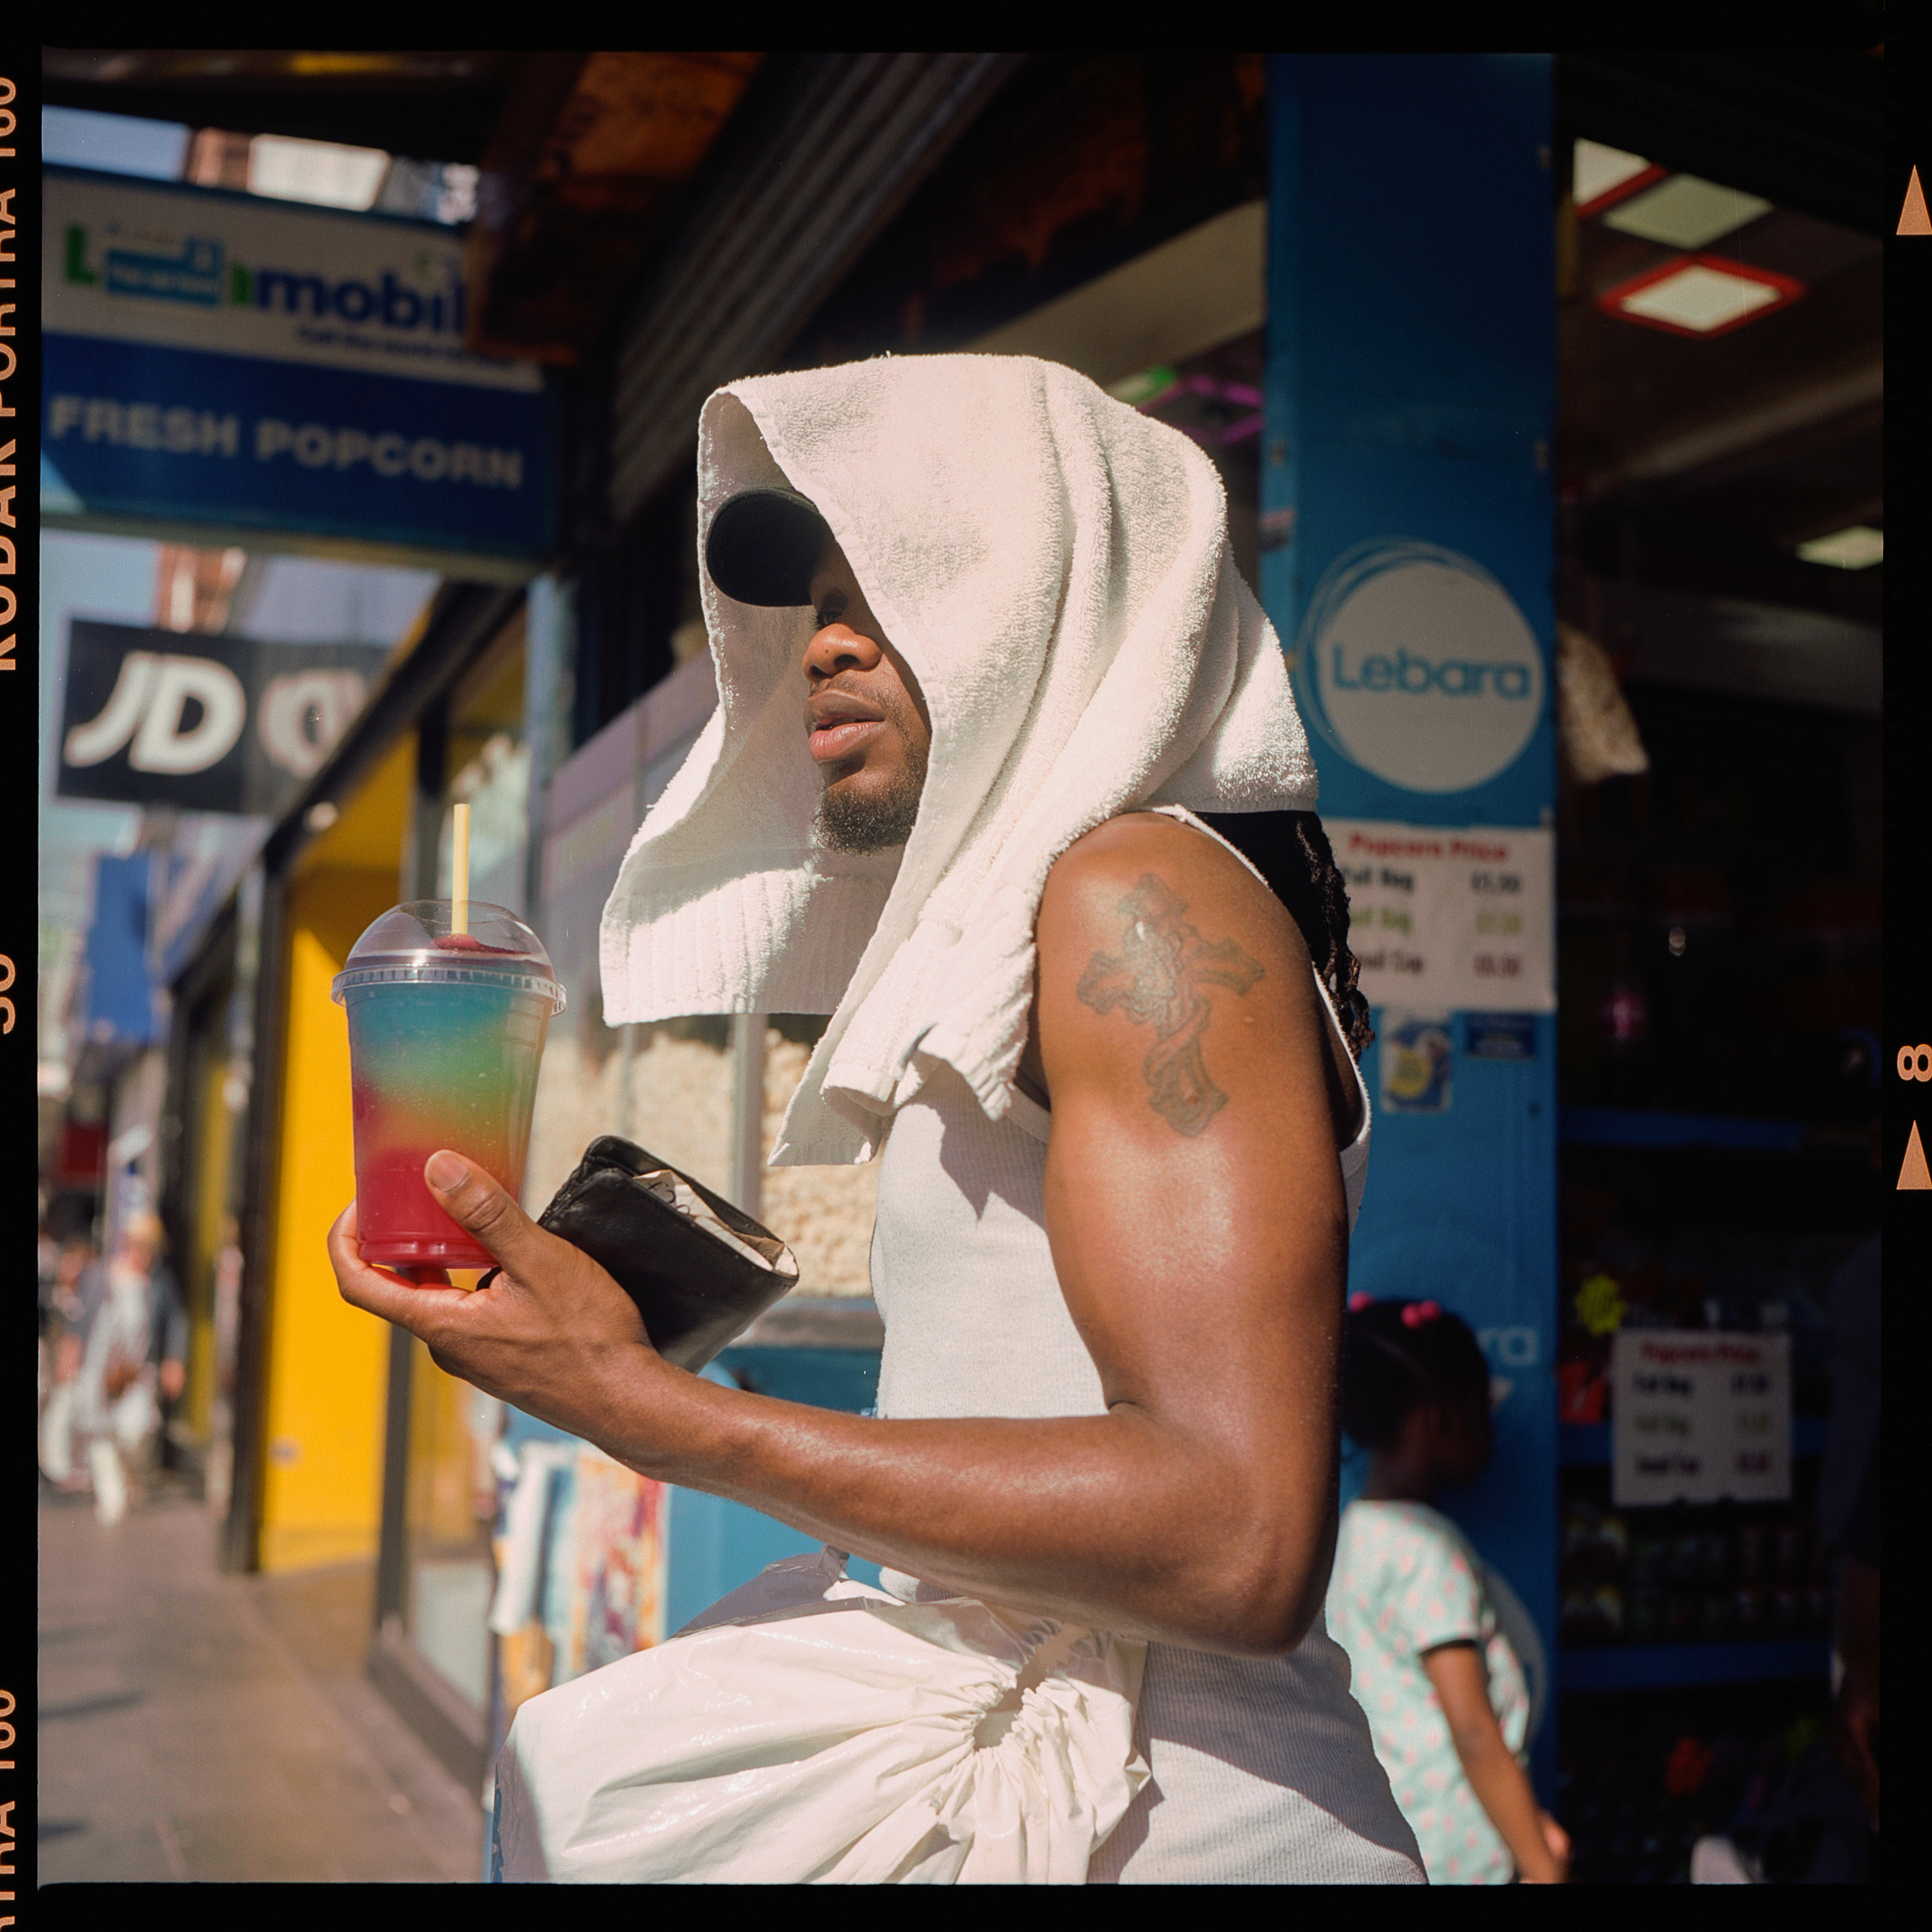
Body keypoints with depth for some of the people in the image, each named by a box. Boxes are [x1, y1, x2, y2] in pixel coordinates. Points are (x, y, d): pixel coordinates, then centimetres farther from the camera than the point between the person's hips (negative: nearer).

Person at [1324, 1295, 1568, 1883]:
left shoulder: (1349, 1533, 11)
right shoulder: (1426, 1548, -15)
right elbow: (1475, 1734, -17)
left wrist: (1529, 1822, 15)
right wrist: (1543, 1870, -12)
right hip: (1454, 1864, -8)